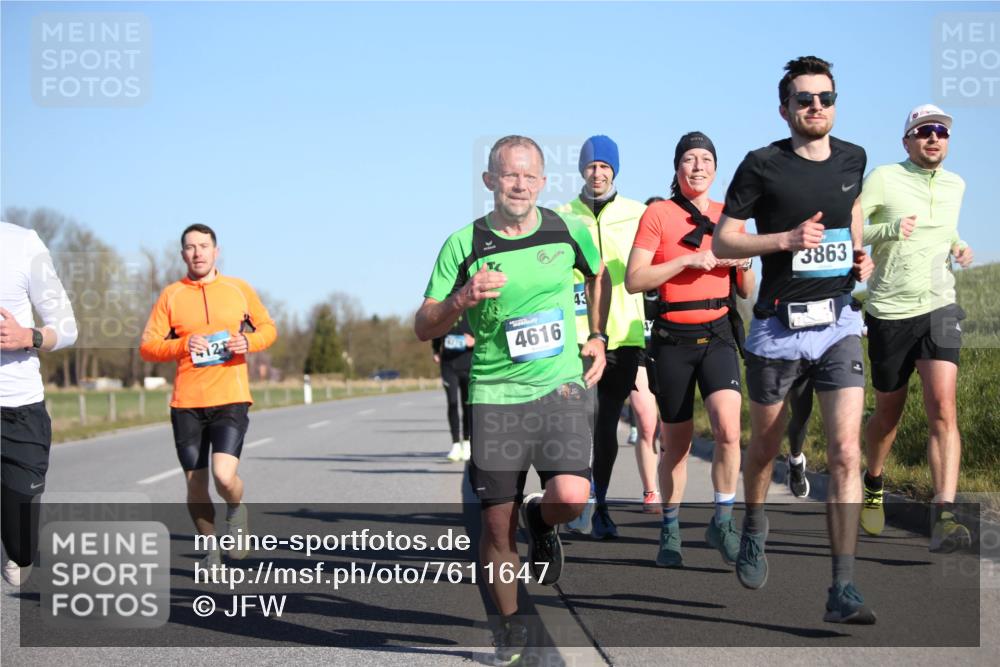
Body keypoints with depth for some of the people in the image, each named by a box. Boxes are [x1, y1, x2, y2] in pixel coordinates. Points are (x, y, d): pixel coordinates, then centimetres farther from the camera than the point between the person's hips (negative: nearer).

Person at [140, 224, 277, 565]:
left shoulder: (239, 289, 8)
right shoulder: (170, 296, 6)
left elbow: (268, 328, 17)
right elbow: (147, 347, 4)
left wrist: (249, 341, -5)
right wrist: (182, 346, -15)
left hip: (231, 399, -1)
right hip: (186, 404, 1)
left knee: (224, 476, -19)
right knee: (195, 486, 4)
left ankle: (237, 511, 15)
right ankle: (212, 548, 26)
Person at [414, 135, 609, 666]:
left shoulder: (568, 230, 2)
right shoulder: (464, 245, -3)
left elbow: (599, 274, 25)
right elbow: (423, 328, -2)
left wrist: (598, 335, 17)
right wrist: (463, 299, -20)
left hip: (560, 386, 0)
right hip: (494, 394, 0)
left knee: (571, 497, -21)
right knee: (497, 522, 1)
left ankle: (540, 522, 17)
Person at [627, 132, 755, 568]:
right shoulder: (658, 215, 0)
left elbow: (746, 291, 17)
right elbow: (634, 280, -8)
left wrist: (744, 263, -5)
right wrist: (688, 259, -15)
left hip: (718, 335, 2)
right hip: (673, 338, -2)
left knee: (728, 428, -19)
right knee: (676, 442, 6)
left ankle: (722, 521, -3)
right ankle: (670, 531, 22)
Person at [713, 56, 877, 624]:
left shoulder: (852, 160, 5)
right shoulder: (763, 166, -8)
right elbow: (722, 242, -6)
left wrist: (860, 253, 8)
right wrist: (787, 239, -20)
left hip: (839, 321, 2)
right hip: (779, 326, -2)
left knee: (846, 450, -12)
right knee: (765, 446, 15)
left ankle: (844, 590, -12)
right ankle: (755, 530, 46)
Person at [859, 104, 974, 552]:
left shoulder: (955, 185, 10)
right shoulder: (883, 179, -5)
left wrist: (958, 246, 9)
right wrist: (888, 229, -25)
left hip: (939, 310, 2)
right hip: (889, 314, -2)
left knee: (943, 408, -17)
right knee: (888, 415, 11)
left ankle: (945, 517, -26)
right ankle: (873, 485, 41)